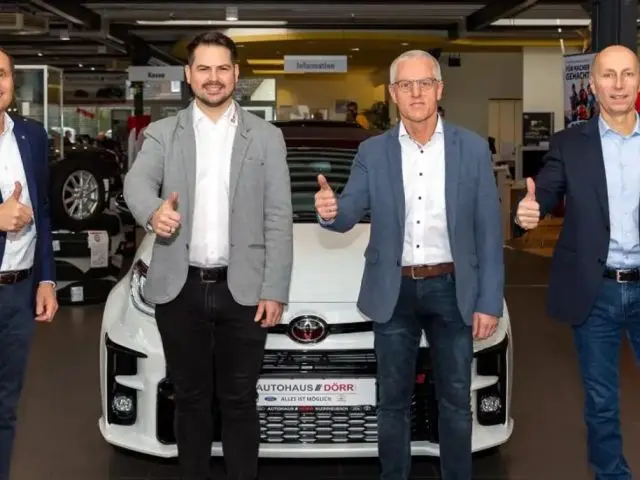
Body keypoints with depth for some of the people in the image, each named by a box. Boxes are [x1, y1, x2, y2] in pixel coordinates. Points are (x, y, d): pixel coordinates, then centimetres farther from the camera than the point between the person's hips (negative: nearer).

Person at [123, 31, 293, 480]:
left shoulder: (266, 136, 5)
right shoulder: (162, 133, 6)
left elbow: (279, 219, 1)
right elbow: (137, 181, -13)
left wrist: (274, 290, -6)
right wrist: (154, 210, -37)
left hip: (242, 289, -1)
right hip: (180, 288, 1)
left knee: (239, 401, 8)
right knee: (191, 399, 12)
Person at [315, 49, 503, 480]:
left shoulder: (473, 148, -2)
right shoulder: (373, 152, 1)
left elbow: (489, 231, -2)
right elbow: (349, 214, -2)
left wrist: (489, 301, -6)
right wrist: (331, 210, -27)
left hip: (451, 290, -1)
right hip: (394, 291, 1)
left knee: (456, 402, 11)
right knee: (393, 401, 11)